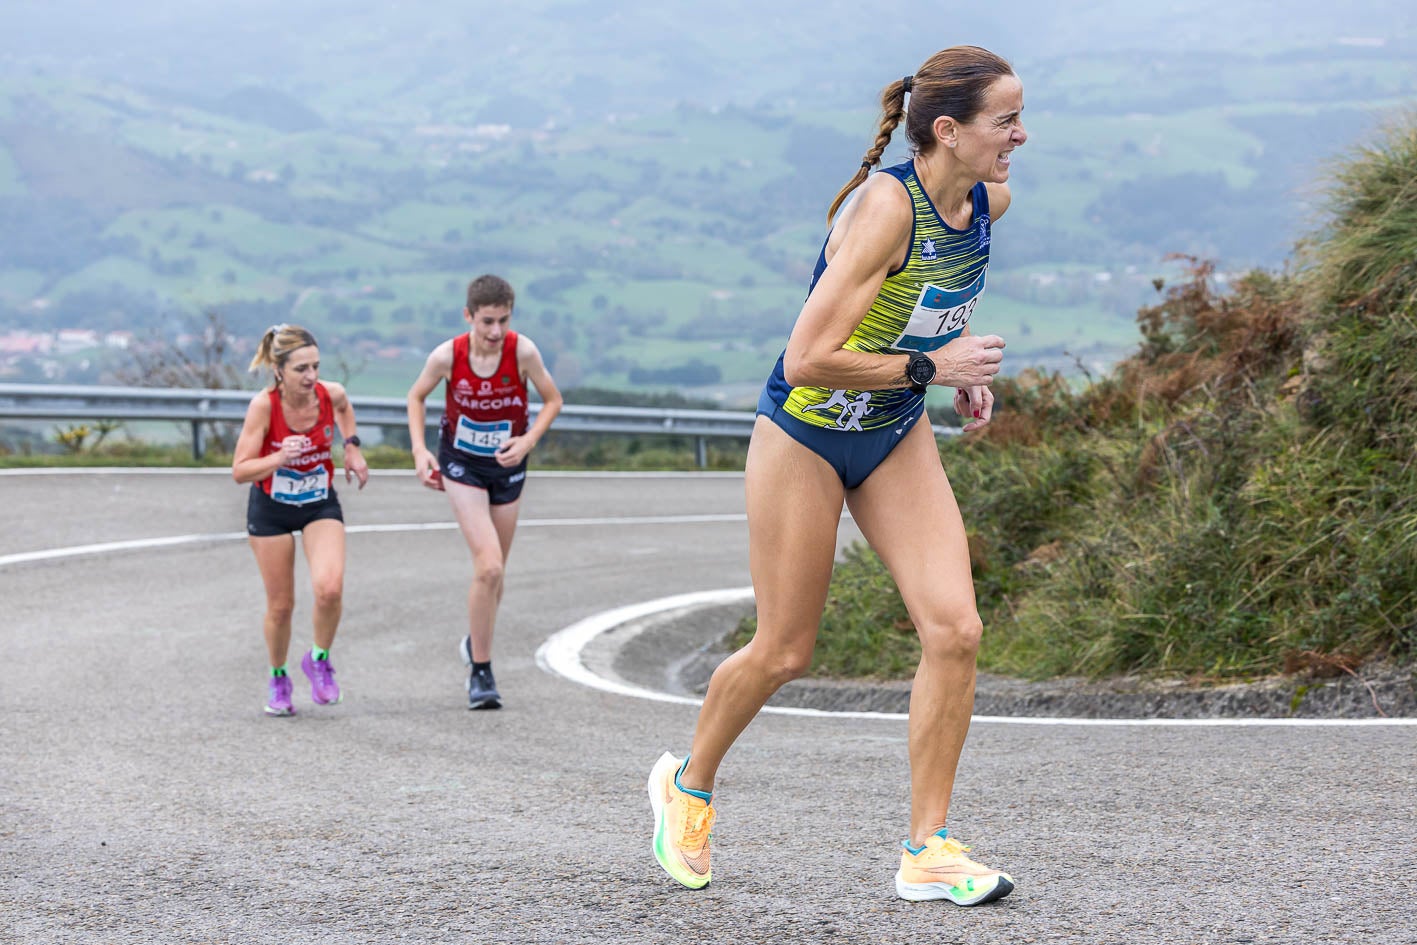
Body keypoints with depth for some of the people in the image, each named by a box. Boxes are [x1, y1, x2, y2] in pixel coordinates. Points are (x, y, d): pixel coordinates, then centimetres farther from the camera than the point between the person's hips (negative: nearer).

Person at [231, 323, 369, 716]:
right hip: (271, 510, -1)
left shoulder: (331, 393, -17)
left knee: (329, 589, -21)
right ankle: (278, 681, 32)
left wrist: (351, 446, 3)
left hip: (320, 505, 1)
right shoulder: (264, 405, -25)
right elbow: (240, 470, -23)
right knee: (280, 605, 5)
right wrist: (279, 458, -38)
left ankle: (319, 660, 7)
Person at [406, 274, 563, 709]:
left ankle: (476, 643, 43)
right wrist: (419, 450, -9)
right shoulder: (448, 355, -18)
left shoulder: (522, 351, -18)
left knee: (494, 573, 13)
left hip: (507, 466, 2)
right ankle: (480, 672, -5)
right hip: (461, 465, -2)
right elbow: (416, 397, 1)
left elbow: (552, 400, -4)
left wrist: (528, 441, -19)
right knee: (488, 567, -17)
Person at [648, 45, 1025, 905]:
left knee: (955, 629, -9)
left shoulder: (988, 200, -6)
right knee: (784, 652, 6)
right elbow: (809, 360, -32)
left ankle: (929, 851, -1)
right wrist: (932, 365, -25)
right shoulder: (886, 206, -29)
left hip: (897, 435, 6)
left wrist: (963, 358, 5)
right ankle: (689, 785, 34)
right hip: (804, 435, -6)